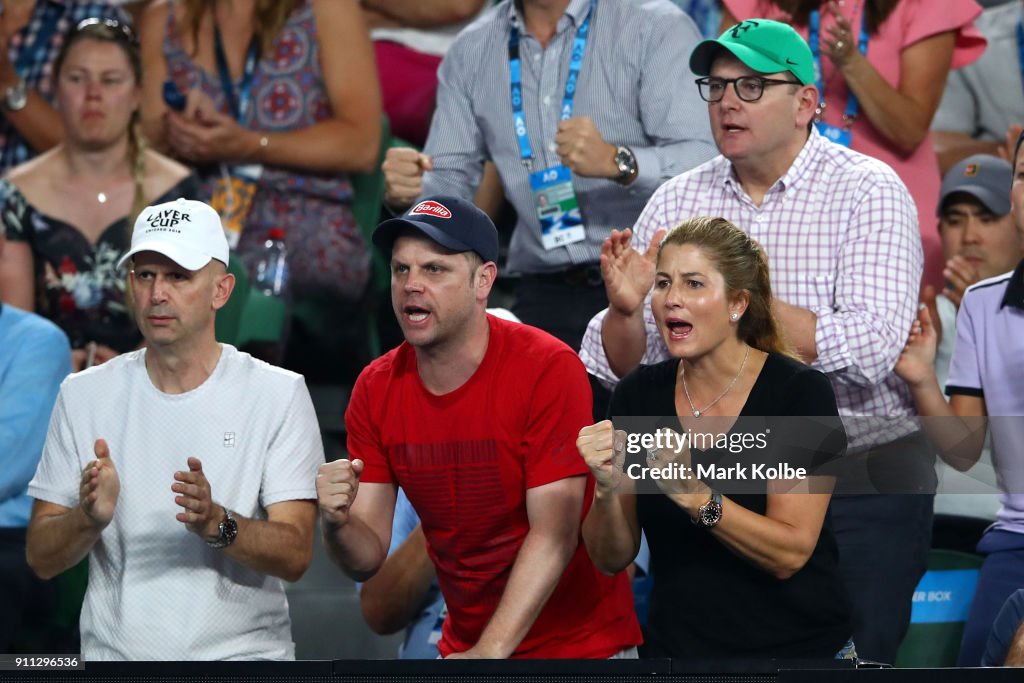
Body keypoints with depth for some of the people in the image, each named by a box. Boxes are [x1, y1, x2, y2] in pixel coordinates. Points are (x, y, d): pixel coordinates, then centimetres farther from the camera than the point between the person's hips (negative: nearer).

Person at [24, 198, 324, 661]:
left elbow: (295, 556, -6)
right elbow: (41, 560, 5)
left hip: (244, 652, -3)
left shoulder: (279, 394, 1)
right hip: (116, 650, 3)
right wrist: (90, 516, -14)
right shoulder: (84, 396, 7)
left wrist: (215, 523, -22)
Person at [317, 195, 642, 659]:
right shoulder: (376, 389, -3)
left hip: (579, 644, -4)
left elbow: (553, 534, -20)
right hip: (463, 644, 4)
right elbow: (367, 560, -3)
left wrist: (489, 653, -28)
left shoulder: (548, 369, -16)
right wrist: (337, 522, -25)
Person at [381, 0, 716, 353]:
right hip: (543, 293, 4)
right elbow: (446, 186, 11)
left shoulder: (659, 29, -1)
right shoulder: (470, 52, 12)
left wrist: (617, 162, -30)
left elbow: (704, 164, -12)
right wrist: (407, 193, -12)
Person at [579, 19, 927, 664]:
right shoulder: (678, 201, 6)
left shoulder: (870, 192, -7)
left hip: (859, 481, -3)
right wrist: (625, 310, -17)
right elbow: (617, 367, 5)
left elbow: (871, 350, -21)